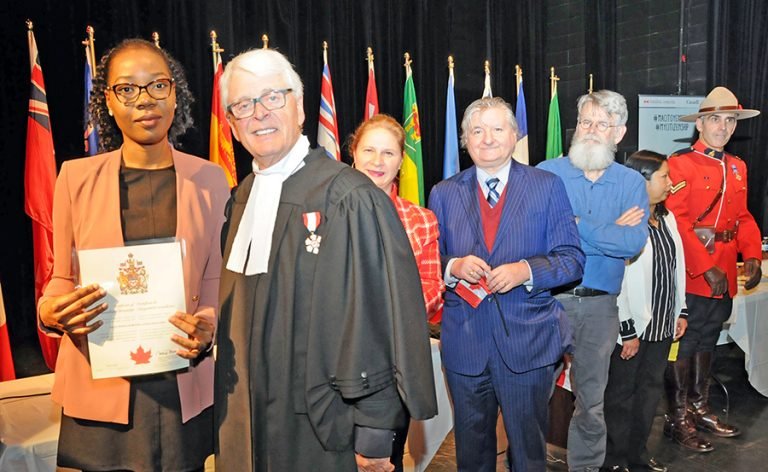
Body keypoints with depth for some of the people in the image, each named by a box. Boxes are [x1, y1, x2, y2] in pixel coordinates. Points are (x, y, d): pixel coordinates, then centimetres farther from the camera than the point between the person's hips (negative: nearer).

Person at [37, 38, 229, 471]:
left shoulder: (209, 178, 0)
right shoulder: (77, 177, 0)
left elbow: (217, 280, 6)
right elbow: (63, 279, 8)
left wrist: (207, 326, -13)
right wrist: (50, 310, -14)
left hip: (185, 388, 1)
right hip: (101, 390, 0)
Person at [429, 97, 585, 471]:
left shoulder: (547, 187, 1)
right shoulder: (443, 193, 5)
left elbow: (572, 258, -2)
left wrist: (526, 270, -19)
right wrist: (454, 267, -16)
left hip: (528, 341, -1)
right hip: (464, 341, 2)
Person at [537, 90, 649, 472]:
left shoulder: (632, 183, 4)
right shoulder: (547, 173, -2)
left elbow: (635, 242, -13)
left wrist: (576, 225, -16)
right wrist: (610, 232, -16)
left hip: (599, 305, 2)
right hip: (547, 298, -2)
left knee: (591, 400, 16)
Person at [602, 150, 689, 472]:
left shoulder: (667, 218, 8)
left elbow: (677, 268, 15)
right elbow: (616, 281, -20)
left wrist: (681, 311, 15)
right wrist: (628, 331, -18)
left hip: (662, 323, 8)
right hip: (633, 326, -8)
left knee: (651, 389, 17)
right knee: (621, 394, 6)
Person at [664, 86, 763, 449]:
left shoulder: (737, 167, 13)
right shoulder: (681, 163, -11)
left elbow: (743, 217, 14)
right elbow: (677, 223, -17)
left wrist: (752, 256, -1)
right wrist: (706, 268, -19)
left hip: (725, 273, 7)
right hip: (691, 273, -7)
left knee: (708, 341, 18)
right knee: (685, 343, 3)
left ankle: (700, 407, 32)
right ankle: (679, 417, 16)